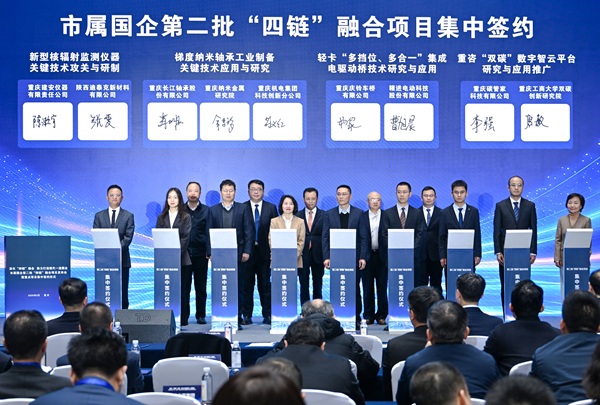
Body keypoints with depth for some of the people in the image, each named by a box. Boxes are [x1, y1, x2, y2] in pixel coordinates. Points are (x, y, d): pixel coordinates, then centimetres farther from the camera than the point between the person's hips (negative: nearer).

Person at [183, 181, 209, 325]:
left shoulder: (206, 211, 6)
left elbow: (210, 232, 4)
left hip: (200, 254, 0)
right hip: (183, 253, 0)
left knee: (201, 287, 6)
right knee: (183, 287, 0)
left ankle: (201, 315, 15)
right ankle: (183, 317, 4)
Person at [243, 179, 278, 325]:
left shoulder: (271, 208, 8)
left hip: (264, 251, 1)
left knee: (265, 284, 5)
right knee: (246, 284, 3)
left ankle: (267, 315, 12)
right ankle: (246, 315, 10)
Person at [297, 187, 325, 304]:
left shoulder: (324, 215, 2)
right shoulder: (297, 215, 5)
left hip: (317, 254, 0)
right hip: (302, 255, 0)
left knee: (318, 285, 7)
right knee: (303, 285, 4)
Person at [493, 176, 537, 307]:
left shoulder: (530, 206, 6)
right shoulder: (500, 206, 4)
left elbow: (533, 230, 5)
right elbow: (497, 231, 1)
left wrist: (533, 252, -2)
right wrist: (498, 252, -6)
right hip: (506, 252, 0)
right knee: (505, 286, 2)